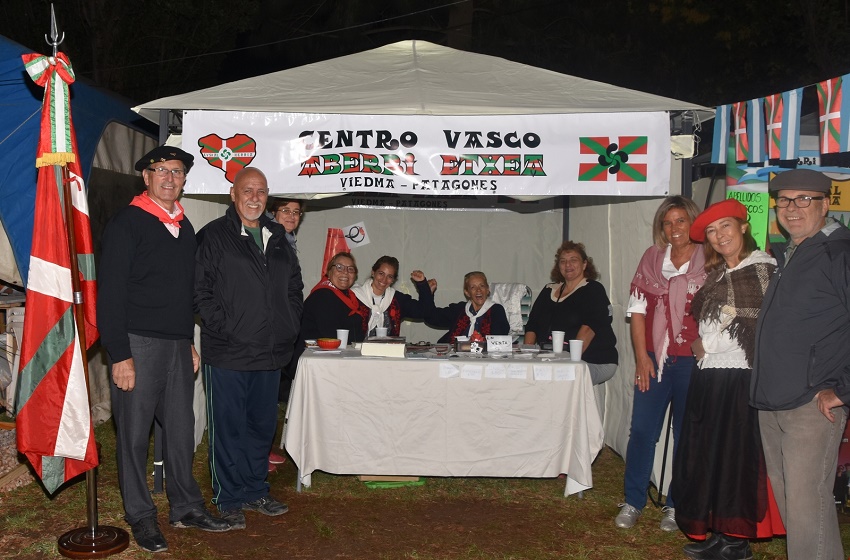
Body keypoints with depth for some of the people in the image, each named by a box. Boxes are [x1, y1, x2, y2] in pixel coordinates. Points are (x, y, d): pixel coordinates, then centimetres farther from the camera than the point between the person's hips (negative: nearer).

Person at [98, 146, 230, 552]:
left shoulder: (184, 227, 14)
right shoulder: (126, 223, -7)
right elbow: (110, 293, -11)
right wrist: (119, 355, -15)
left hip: (178, 346, 6)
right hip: (138, 345, -6)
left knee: (181, 430, 12)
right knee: (135, 434, 4)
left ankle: (186, 507, 25)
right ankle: (141, 517, 18)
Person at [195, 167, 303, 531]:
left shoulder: (278, 238, 14)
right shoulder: (213, 236, -4)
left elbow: (294, 286, 21)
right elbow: (201, 291, -9)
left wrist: (290, 327, 10)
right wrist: (226, 327, -15)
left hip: (271, 352, 6)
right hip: (228, 352, -6)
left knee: (263, 425, 15)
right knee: (229, 427, 3)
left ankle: (255, 491, 30)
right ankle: (229, 499, 18)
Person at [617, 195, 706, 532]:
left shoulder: (709, 263, -3)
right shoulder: (651, 258, 6)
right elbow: (637, 308, 5)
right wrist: (641, 357, 0)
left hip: (692, 361, -2)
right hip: (654, 357, 2)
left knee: (687, 435, 8)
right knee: (642, 430, 3)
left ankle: (676, 506, 22)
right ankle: (633, 502, 17)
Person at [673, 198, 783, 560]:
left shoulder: (763, 268, -6)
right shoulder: (716, 273, 18)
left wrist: (707, 345, -9)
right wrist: (700, 346, 5)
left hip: (741, 377, -8)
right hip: (709, 376, 8)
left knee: (736, 455, -2)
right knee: (708, 455, 10)